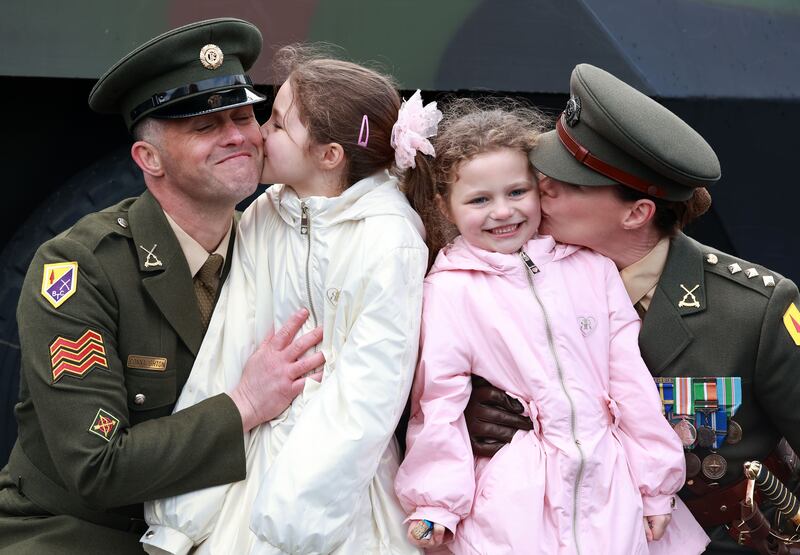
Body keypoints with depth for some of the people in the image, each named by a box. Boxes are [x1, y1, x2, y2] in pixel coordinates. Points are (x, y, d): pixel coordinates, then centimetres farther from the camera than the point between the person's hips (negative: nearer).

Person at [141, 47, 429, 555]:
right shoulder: (263, 218, 1)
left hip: (336, 472, -4)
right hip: (258, 451, 4)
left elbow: (365, 397, -16)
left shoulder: (390, 244, -15)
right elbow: (226, 349, -2)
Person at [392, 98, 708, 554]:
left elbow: (631, 377, 6)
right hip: (512, 500, -3)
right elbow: (438, 399, -3)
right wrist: (436, 503, -4)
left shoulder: (591, 267, 4)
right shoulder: (449, 290, -5)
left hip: (609, 493, 3)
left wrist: (655, 485, 7)